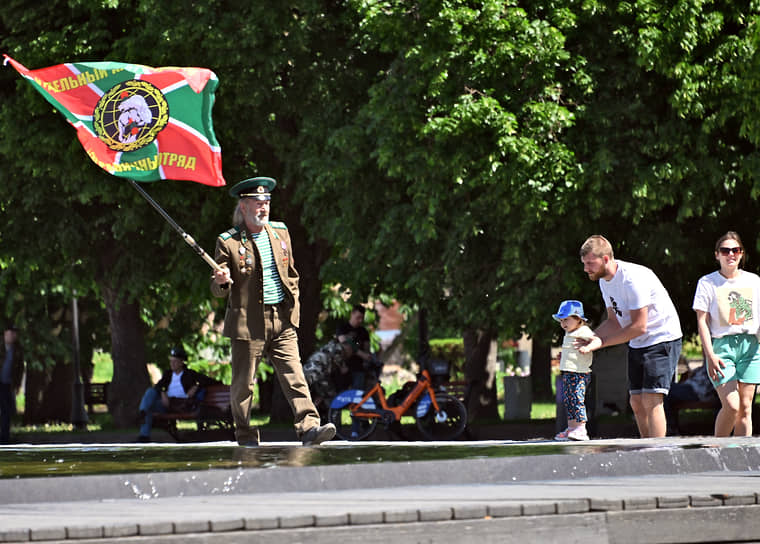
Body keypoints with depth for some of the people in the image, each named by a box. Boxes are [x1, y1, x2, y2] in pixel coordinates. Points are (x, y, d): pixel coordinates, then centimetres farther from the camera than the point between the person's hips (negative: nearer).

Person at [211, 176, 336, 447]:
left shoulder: (280, 231, 12)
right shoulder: (229, 242, -3)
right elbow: (218, 290, -1)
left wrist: (293, 303, 12)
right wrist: (221, 281, -24)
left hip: (282, 321, 3)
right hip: (247, 321, -3)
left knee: (294, 376, -7)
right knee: (243, 382, 3)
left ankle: (309, 427, -14)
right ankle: (245, 434, 15)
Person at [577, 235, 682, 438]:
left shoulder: (632, 278, -24)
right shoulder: (605, 281, 4)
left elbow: (638, 327, -24)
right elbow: (614, 322, 12)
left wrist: (601, 342, -21)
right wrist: (590, 338, -6)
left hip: (662, 338, -9)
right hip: (637, 344, 9)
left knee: (651, 400, -18)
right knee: (637, 403, 5)